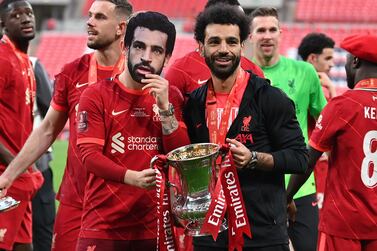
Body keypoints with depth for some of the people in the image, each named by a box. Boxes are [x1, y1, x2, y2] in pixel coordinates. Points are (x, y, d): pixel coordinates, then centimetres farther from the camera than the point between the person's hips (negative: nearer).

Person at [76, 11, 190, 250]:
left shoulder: (171, 97, 7)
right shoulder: (97, 95, -2)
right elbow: (90, 155, -10)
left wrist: (165, 108, -13)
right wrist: (132, 177, -26)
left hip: (155, 227, 2)